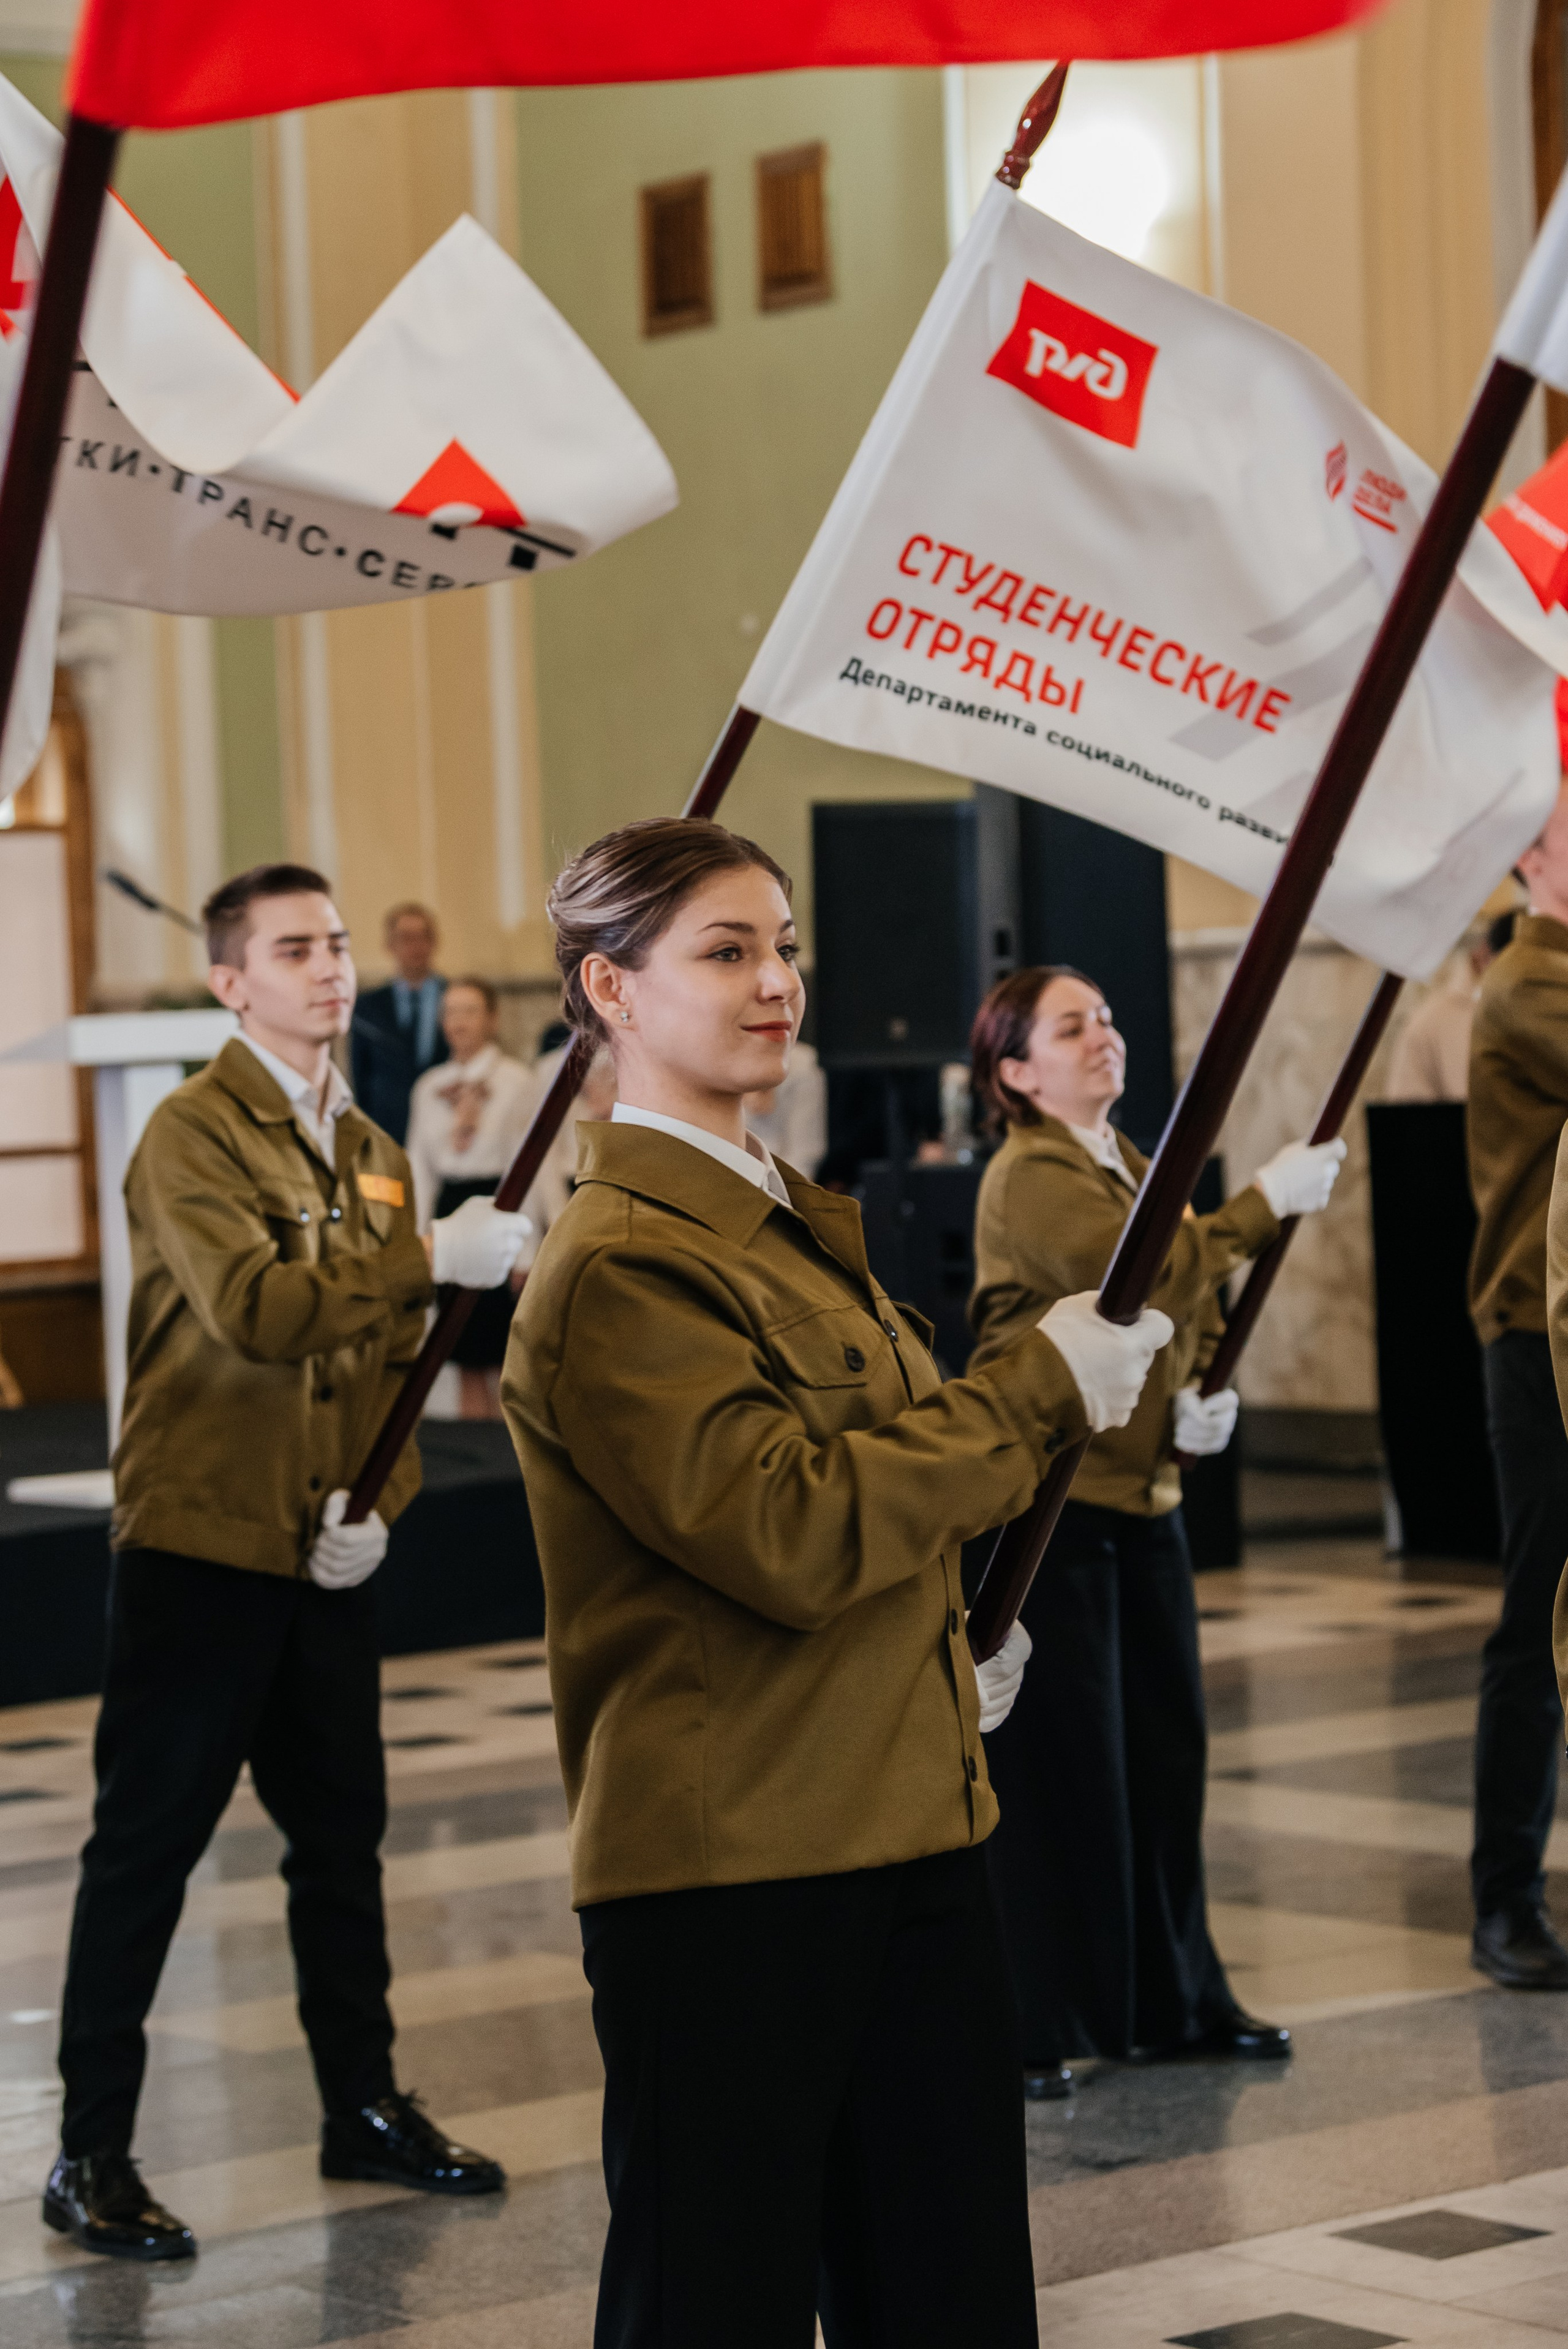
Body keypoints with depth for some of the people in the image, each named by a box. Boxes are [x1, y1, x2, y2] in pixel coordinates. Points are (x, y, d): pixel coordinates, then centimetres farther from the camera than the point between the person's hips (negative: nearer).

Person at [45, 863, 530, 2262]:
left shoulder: (369, 1150, 13)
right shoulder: (197, 1134, -11)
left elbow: (391, 1346, 14)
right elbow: (255, 1307, -27)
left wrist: (374, 1493, -2)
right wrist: (434, 1258, -31)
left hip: (326, 1554, 7)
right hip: (201, 1540, -7)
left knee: (342, 1830, 13)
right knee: (149, 1840, -1)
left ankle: (365, 2108, 26)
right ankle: (92, 2151, 6)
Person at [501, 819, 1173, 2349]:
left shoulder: (798, 1223, 16)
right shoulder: (615, 1267, -14)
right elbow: (789, 1532, -23)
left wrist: (958, 1647, 13)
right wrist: (1038, 1387, -15)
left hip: (909, 1829, 9)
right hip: (724, 1865, -9)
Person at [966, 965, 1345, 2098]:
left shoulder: (1133, 1163, 15)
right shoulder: (1030, 1177, -14)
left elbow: (1194, 1306, 22)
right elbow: (1146, 1279, -28)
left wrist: (1205, 1395, 2)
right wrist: (1268, 1200, -24)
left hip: (1142, 1492, 9)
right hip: (1044, 1496, -9)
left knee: (1166, 1748, 13)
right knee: (1056, 1765, -5)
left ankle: (1173, 2002, 24)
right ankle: (1025, 2031, 3)